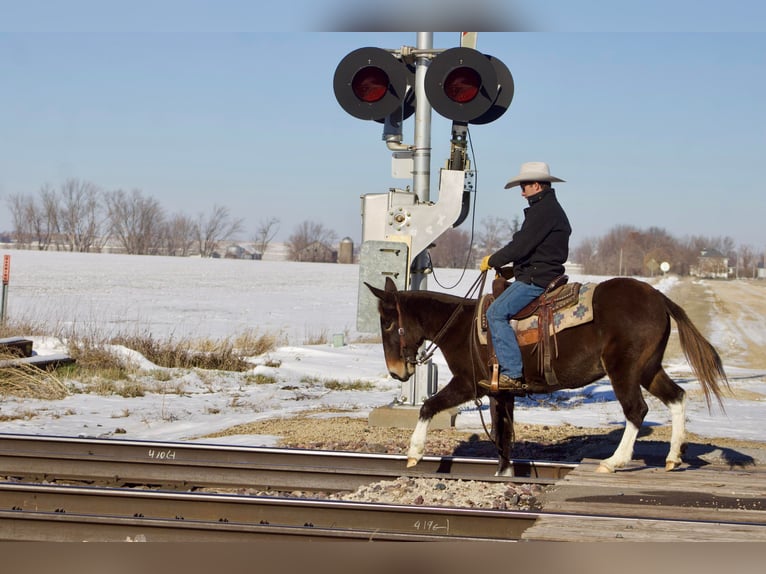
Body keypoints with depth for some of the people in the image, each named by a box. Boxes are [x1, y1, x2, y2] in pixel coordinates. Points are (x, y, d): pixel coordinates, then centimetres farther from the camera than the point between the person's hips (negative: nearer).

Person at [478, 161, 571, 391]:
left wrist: (491, 261, -7)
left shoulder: (544, 210, -14)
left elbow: (521, 245, -20)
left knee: (496, 313, -17)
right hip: (541, 275, 11)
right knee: (498, 310, 17)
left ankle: (512, 373, -22)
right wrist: (509, 268, 17)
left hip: (537, 278, -11)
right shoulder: (550, 208, 21)